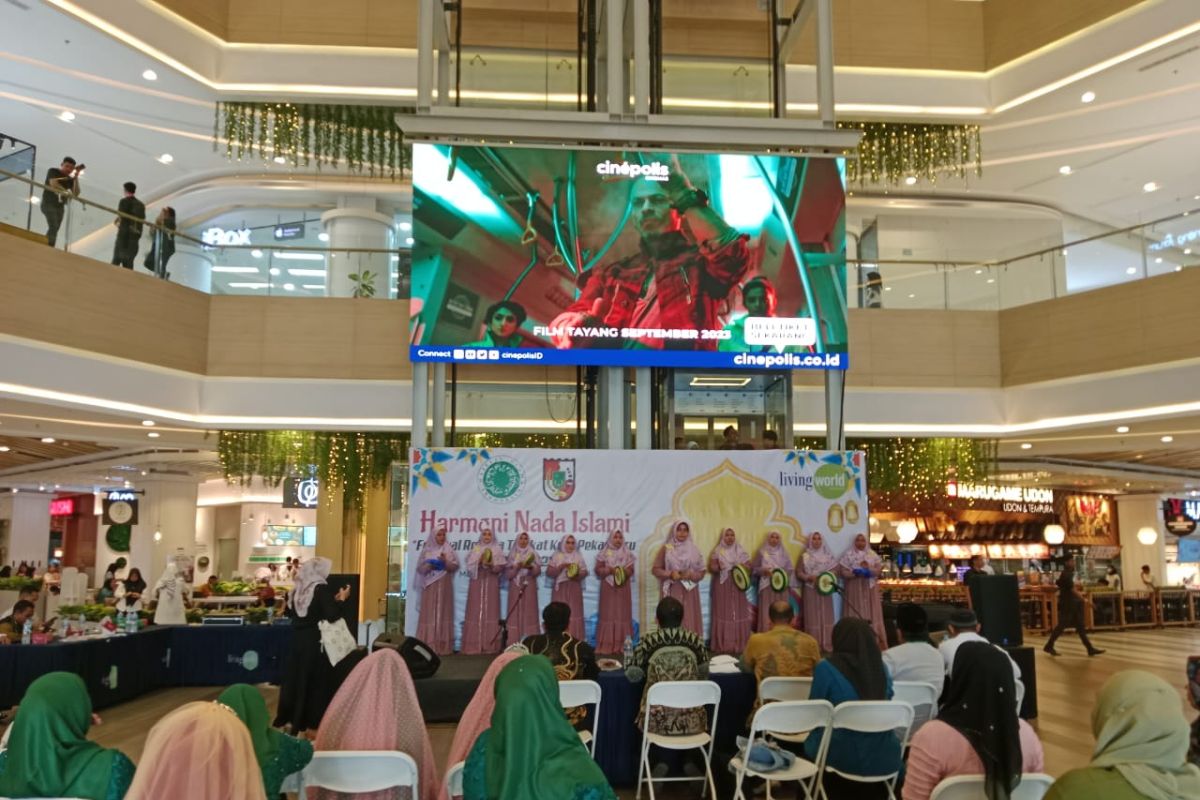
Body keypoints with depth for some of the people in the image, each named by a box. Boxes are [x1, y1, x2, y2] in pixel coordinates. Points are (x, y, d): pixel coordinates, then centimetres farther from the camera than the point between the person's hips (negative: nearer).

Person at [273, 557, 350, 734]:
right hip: (315, 642, -6)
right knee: (316, 682, 3)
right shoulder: (322, 588, -15)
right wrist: (341, 599, -9)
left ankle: (286, 719, 23)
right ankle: (308, 723, 6)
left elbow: (289, 612, 18)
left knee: (294, 677, 15)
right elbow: (332, 616, -22)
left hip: (297, 639, 6)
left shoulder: (297, 588, 5)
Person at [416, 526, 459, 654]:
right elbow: (420, 568, 5)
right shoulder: (427, 550, 7)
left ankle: (443, 646, -1)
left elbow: (455, 567, 1)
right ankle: (428, 645, -3)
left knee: (443, 613, -2)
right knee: (429, 614, -3)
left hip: (444, 586, 0)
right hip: (430, 585, 0)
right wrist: (428, 566, -14)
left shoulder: (449, 550, 6)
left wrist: (446, 562, -16)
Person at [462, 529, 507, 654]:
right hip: (477, 583, 1)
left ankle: (490, 645, -5)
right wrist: (479, 562, -15)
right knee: (475, 612, -4)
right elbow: (470, 566, 2)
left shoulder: (497, 550, 8)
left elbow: (501, 567, 0)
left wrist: (491, 565, -18)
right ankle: (474, 645, -4)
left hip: (491, 584, -1)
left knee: (490, 611, -5)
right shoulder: (475, 549, 11)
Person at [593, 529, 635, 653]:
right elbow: (598, 569, -1)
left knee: (623, 614, 0)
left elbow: (631, 570, 4)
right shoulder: (604, 553, 3)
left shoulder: (627, 554, 8)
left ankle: (621, 644, 4)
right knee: (608, 614, -3)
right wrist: (610, 570, -15)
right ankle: (606, 645, -1)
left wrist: (623, 571, -15)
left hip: (623, 587, 2)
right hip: (608, 587, -2)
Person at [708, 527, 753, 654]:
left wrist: (743, 567, -14)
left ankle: (739, 643, 5)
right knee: (723, 613, -4)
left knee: (739, 613, -1)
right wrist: (718, 567, -19)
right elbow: (711, 567, 1)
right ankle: (722, 644, -2)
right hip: (722, 585, -2)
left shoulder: (741, 551, 9)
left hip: (737, 585, 2)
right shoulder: (717, 551, 4)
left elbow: (748, 566, 7)